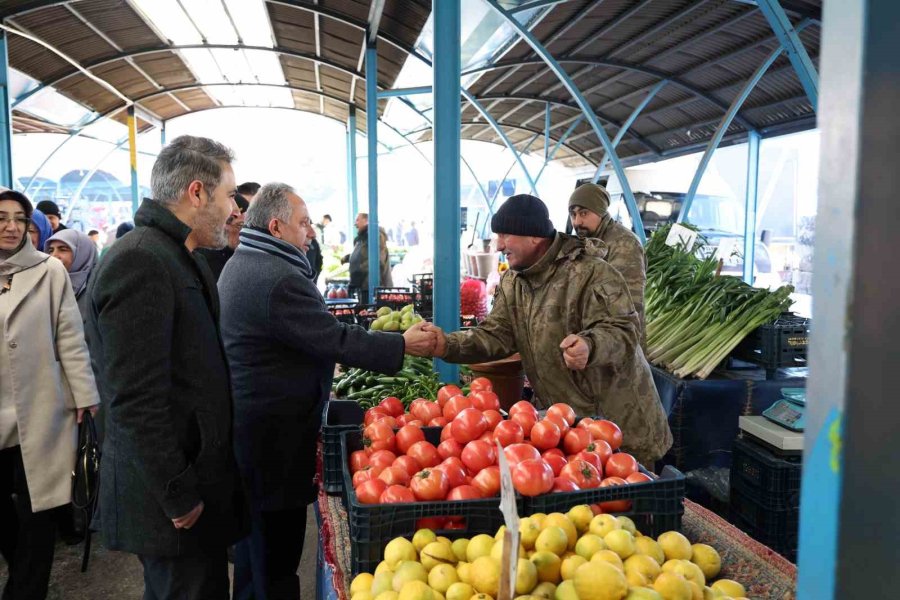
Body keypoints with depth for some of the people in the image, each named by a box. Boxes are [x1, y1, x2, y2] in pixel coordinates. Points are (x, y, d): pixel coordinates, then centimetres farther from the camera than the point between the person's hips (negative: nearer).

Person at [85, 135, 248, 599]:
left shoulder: (181, 258, 12)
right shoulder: (138, 261, -21)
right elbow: (137, 401, -25)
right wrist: (181, 498, -19)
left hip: (197, 480, 10)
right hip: (172, 503, -10)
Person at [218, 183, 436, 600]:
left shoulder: (241, 264, 11)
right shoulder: (279, 279, -24)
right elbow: (336, 341, -22)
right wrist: (403, 345, -13)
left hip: (246, 420, 11)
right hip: (273, 434, -11)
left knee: (255, 531, 24)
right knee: (277, 541, 3)